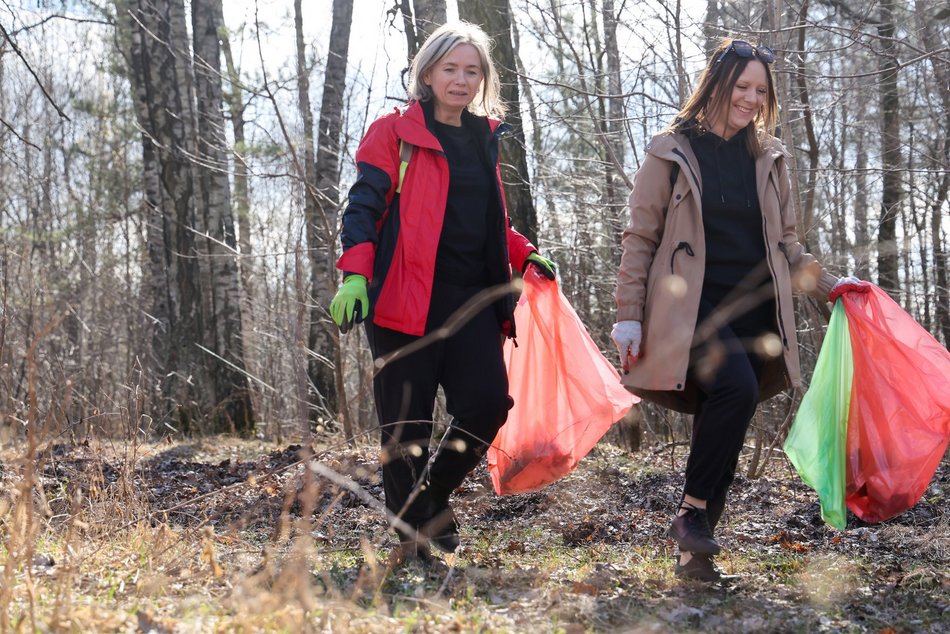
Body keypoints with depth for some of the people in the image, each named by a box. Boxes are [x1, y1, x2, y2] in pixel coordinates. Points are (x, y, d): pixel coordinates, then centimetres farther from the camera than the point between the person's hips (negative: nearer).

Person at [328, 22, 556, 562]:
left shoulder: (485, 139, 18)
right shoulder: (396, 133, 1)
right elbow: (364, 207, -6)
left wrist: (525, 255, 15)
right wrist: (355, 275, -20)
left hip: (472, 296, 5)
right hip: (408, 298, -5)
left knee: (487, 403, -7)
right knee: (408, 421, -3)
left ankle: (435, 493, 18)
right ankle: (414, 533, 10)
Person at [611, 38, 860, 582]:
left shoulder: (768, 157, 15)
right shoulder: (673, 152, 3)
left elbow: (784, 244, 23)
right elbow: (641, 238, 2)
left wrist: (828, 284, 11)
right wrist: (629, 315, -4)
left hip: (753, 310, 5)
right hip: (693, 308, -5)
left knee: (723, 418, 0)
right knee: (737, 389, -28)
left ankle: (696, 551, 7)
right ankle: (691, 513, -16)